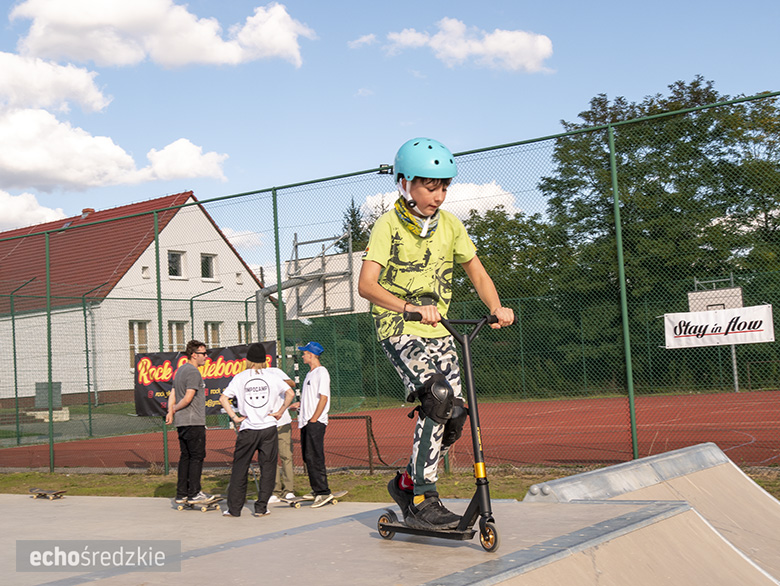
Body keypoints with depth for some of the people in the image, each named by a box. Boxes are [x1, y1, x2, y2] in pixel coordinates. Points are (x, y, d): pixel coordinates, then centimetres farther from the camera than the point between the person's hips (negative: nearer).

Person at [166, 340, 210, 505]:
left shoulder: (180, 370, 17)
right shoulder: (193, 372, -14)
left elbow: (173, 394, 16)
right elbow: (188, 398, -19)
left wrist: (170, 411, 5)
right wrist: (175, 409, -3)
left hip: (181, 422, 9)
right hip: (193, 422, -9)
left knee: (185, 457, 11)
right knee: (197, 456, -3)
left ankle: (181, 493, 14)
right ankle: (194, 493, -2)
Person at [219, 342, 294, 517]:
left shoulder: (240, 377, 1)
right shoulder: (272, 377, 1)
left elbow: (223, 398, -4)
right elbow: (290, 393, -6)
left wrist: (234, 417, 0)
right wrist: (280, 411, 1)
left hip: (247, 430, 0)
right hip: (269, 428, 0)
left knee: (239, 468, 9)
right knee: (267, 468, 8)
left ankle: (234, 508, 10)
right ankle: (261, 507, 6)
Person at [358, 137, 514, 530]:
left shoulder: (450, 224, 6)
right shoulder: (389, 225, -10)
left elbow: (476, 271, 10)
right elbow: (366, 284, -19)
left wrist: (496, 307, -9)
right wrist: (411, 307, -33)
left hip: (436, 331, 6)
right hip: (397, 328, -6)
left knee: (454, 415, -2)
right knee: (437, 397, -26)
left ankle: (406, 482, 21)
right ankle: (423, 501, -18)